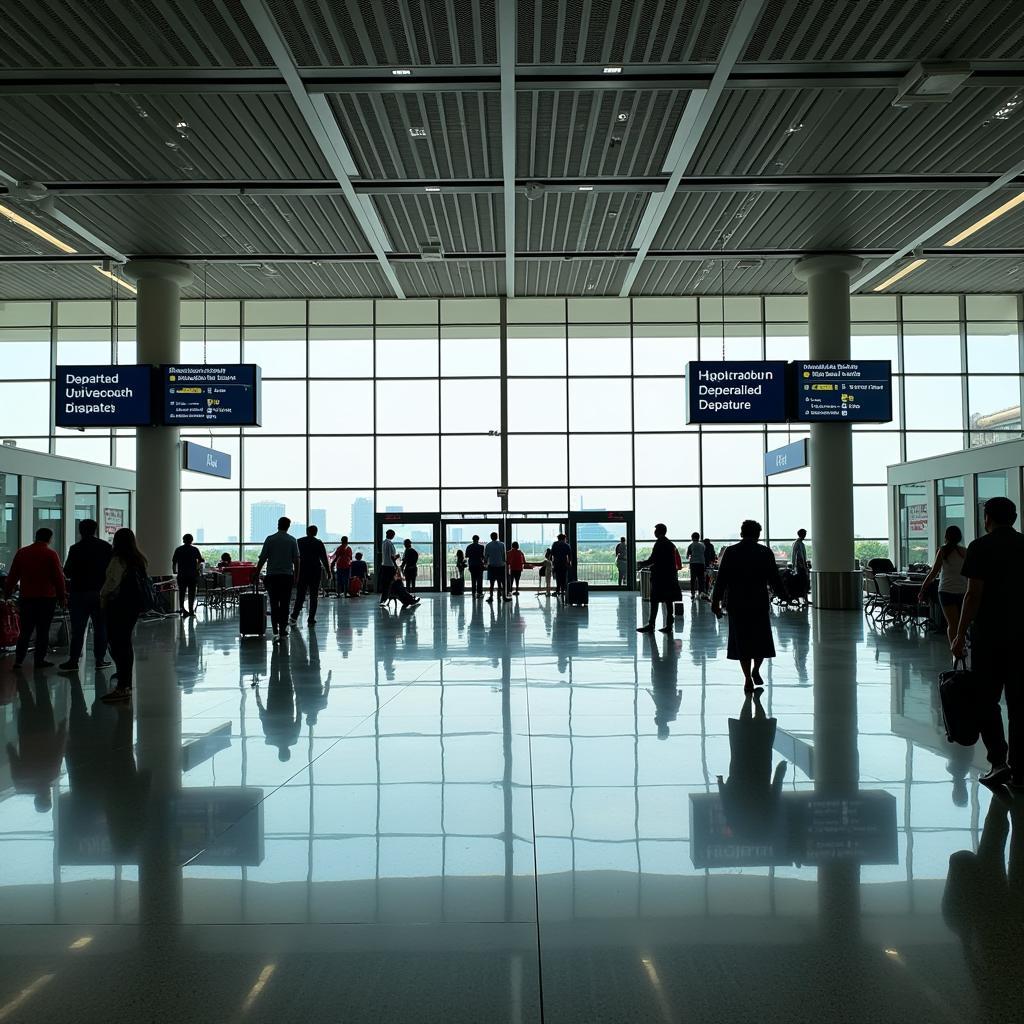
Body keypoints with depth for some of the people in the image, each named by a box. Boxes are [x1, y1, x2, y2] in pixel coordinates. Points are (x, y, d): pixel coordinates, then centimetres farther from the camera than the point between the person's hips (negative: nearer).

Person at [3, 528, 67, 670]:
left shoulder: (21, 552, 5)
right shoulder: (50, 554, -7)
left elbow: (13, 575, 9)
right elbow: (58, 577, -7)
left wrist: (7, 591, 19)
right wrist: (62, 596, 1)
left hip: (26, 597, 4)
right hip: (47, 598, -4)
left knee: (25, 630, 11)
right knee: (43, 630, 2)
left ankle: (18, 660, 7)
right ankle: (39, 659, 2)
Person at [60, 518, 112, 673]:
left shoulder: (75, 549, -8)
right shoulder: (106, 547, 0)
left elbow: (67, 572, -5)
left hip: (80, 592, -2)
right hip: (101, 592, 2)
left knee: (78, 629, 1)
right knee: (100, 627, 8)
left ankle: (73, 661, 1)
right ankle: (100, 659, 9)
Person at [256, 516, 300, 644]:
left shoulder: (270, 539, -2)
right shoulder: (292, 540, 0)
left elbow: (262, 559, -3)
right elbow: (296, 560, 0)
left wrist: (257, 574, 5)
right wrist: (296, 576, 9)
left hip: (272, 576, 0)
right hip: (287, 576, 0)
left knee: (274, 605, 5)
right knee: (284, 605, 6)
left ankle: (275, 631, -8)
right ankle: (283, 632, 7)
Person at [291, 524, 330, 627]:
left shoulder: (299, 542, 3)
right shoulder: (319, 543, -2)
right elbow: (324, 559, -1)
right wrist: (328, 571, 6)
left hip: (302, 571, 2)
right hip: (315, 572, -2)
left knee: (300, 595, 7)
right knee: (314, 596, 4)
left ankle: (294, 616, -6)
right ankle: (311, 620, 2)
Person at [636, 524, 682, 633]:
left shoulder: (659, 544, -11)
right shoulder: (670, 544, 15)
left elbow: (652, 560, -16)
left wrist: (641, 564, 0)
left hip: (659, 576, -8)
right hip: (669, 576, 8)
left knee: (654, 601, -6)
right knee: (668, 601, 7)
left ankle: (651, 625, -6)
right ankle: (668, 625, 7)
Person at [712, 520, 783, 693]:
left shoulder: (730, 552, -1)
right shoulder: (765, 552, -1)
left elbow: (721, 579, -3)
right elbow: (774, 578, 3)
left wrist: (716, 601, 3)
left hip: (737, 604, 0)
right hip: (760, 603, 0)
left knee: (742, 640, 5)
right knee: (761, 639, 17)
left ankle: (748, 679, 6)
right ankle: (756, 671, 20)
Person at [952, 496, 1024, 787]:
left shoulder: (981, 547, -7)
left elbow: (974, 594, -12)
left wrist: (960, 635, -8)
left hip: (988, 635, -4)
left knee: (986, 699, 6)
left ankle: (998, 761, -4)